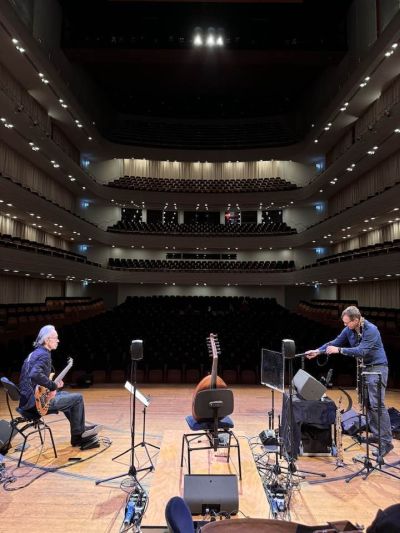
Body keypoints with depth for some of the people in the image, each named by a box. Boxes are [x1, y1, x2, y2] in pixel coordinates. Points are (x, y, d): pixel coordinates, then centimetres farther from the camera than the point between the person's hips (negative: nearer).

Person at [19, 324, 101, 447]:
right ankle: (79, 432, 17)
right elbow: (35, 375, -36)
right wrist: (53, 386, -23)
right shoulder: (44, 355, -18)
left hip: (27, 399, 11)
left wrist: (54, 384, 14)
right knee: (77, 398, -3)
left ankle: (77, 437, 28)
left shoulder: (34, 353, 13)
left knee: (66, 395, 26)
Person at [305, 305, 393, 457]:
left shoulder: (371, 330, -22)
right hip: (364, 368, 8)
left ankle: (386, 442, -4)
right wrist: (317, 351, -6)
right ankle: (376, 434, 22)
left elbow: (361, 351, -29)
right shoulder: (348, 330, -1)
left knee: (377, 404, -10)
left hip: (377, 368, -7)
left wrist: (339, 350, -31)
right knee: (368, 404, 11)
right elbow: (335, 342, 4)